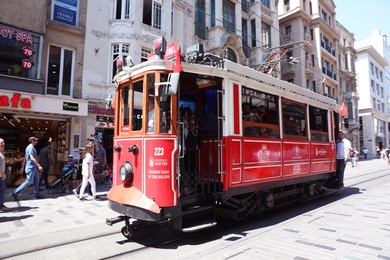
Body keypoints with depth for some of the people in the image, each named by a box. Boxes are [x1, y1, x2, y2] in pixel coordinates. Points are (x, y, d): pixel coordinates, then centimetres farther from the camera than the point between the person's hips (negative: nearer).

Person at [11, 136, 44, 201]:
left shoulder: (29, 147, 16)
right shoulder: (31, 147, -15)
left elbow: (25, 158, 20)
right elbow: (32, 158, -24)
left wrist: (23, 167, 23)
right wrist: (39, 166, -26)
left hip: (34, 167, 10)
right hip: (31, 167, -10)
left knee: (36, 181, 11)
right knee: (28, 181, -5)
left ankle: (37, 195, 16)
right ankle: (15, 193, 2)